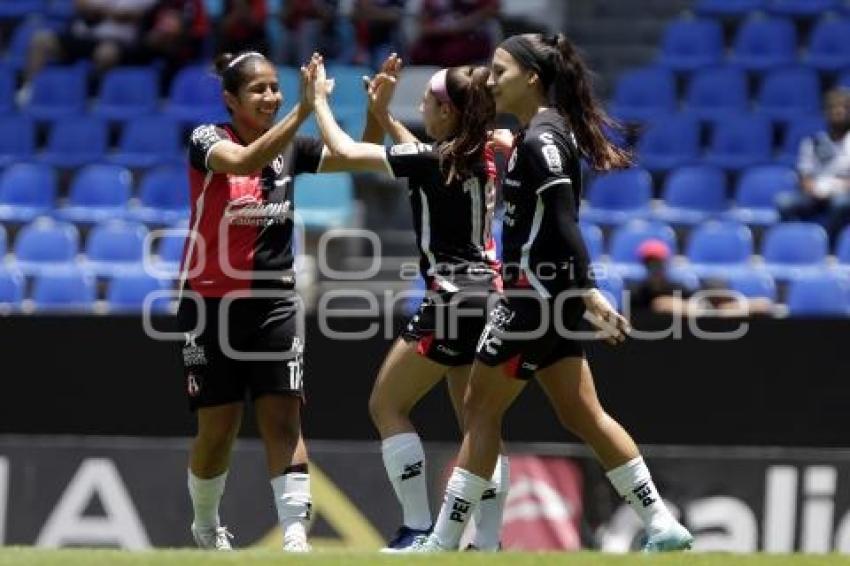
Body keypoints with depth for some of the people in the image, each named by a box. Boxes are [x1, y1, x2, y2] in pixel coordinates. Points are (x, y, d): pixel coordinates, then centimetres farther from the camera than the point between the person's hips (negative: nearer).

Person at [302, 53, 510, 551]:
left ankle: (419, 528, -4)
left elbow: (343, 153, -10)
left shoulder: (432, 160, -13)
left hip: (453, 299, -8)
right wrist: (382, 111, 28)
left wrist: (320, 100, 4)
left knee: (386, 405, 3)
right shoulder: (478, 156, 10)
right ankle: (489, 544, 3)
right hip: (487, 296, 8)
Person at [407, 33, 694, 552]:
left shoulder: (541, 138, -15)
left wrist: (589, 291, -26)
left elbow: (563, 222, -22)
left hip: (536, 294, -10)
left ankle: (444, 541, 2)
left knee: (481, 410, -2)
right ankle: (663, 527, 8)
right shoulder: (543, 134, 14)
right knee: (582, 415, 10)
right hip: (546, 295, 10)